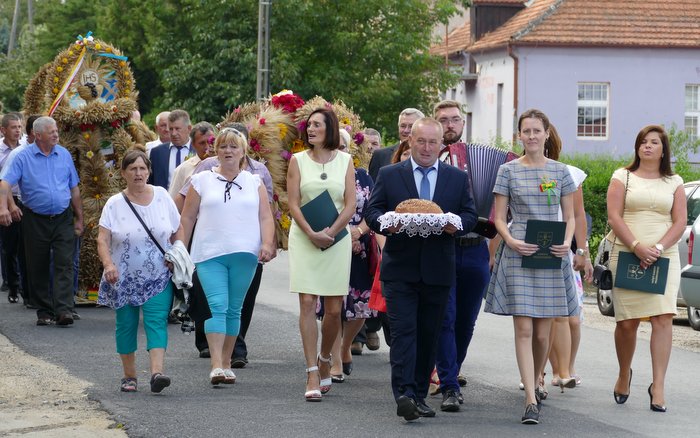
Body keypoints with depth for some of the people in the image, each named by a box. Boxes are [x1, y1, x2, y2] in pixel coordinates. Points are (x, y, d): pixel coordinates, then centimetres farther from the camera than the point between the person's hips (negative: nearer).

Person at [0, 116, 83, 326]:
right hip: (35, 220, -1)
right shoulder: (24, 157, -4)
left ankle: (64, 310, -14)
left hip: (63, 218, 1)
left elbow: (74, 189, 12)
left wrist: (79, 219, 12)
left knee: (64, 265, -9)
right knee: (37, 269, 6)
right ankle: (44, 312, 16)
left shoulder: (64, 155, 6)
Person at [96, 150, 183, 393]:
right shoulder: (115, 204, -3)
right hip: (124, 279, 0)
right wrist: (108, 264, -26)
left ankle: (157, 372, -24)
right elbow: (103, 239, -11)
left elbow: (177, 232, 12)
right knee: (126, 325, 6)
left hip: (158, 276, 0)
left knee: (156, 321, -13)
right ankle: (129, 376, 18)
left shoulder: (161, 196, 4)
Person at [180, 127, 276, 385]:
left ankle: (226, 363, 17)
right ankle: (216, 366, -21)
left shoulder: (254, 183, 14)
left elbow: (265, 217, 9)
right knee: (217, 306, -15)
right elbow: (187, 218, 11)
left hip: (244, 254, 2)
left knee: (234, 309, 7)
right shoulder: (202, 181, 10)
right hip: (210, 254, -2)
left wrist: (267, 243, -7)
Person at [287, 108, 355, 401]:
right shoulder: (298, 160, 6)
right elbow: (293, 204, 0)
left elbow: (350, 205, 2)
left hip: (337, 239, 1)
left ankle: (325, 360, 26)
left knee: (334, 308, 1)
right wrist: (312, 234, -13)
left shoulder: (345, 161, 7)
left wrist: (330, 232, -11)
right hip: (303, 239, -1)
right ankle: (313, 375, -10)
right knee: (308, 303, -9)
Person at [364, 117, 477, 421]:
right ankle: (403, 395, -19)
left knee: (429, 335, 7)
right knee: (403, 331, -12)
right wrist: (386, 224, -18)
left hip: (438, 271, 2)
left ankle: (419, 396, 15)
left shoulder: (458, 178, 10)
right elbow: (371, 212, 4)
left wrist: (455, 225, -13)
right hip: (400, 269, -2)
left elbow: (470, 215, 9)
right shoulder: (389, 175, 6)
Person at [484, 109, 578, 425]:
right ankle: (531, 401, -11)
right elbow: (499, 218, 4)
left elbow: (569, 217, 11)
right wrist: (511, 241, -14)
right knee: (523, 330, -8)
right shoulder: (508, 171, 3)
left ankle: (535, 382, 28)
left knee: (542, 333, 5)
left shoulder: (560, 171, 8)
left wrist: (567, 242, -8)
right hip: (518, 255, -2)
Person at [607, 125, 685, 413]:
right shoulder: (623, 177, 8)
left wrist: (658, 249, -13)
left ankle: (658, 386, -13)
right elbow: (614, 216, -2)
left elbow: (680, 222, 4)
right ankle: (624, 375, 24)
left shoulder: (674, 183, 12)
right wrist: (637, 247, -16)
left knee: (663, 318, -13)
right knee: (627, 322, 0)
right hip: (626, 256, -1)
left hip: (664, 258, 1)